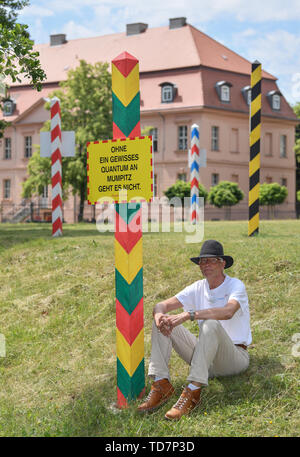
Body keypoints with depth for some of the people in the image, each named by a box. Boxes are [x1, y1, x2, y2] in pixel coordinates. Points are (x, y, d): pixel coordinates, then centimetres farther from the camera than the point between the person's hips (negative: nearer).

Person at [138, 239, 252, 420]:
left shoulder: (236, 286, -9)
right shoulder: (198, 288, 7)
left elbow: (228, 312, -33)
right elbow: (162, 305, -1)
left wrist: (188, 315, -38)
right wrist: (160, 315, -27)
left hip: (235, 356, -5)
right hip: (207, 355, 6)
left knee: (210, 324, -36)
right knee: (162, 321, -9)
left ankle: (193, 391, -41)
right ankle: (162, 384, -23)